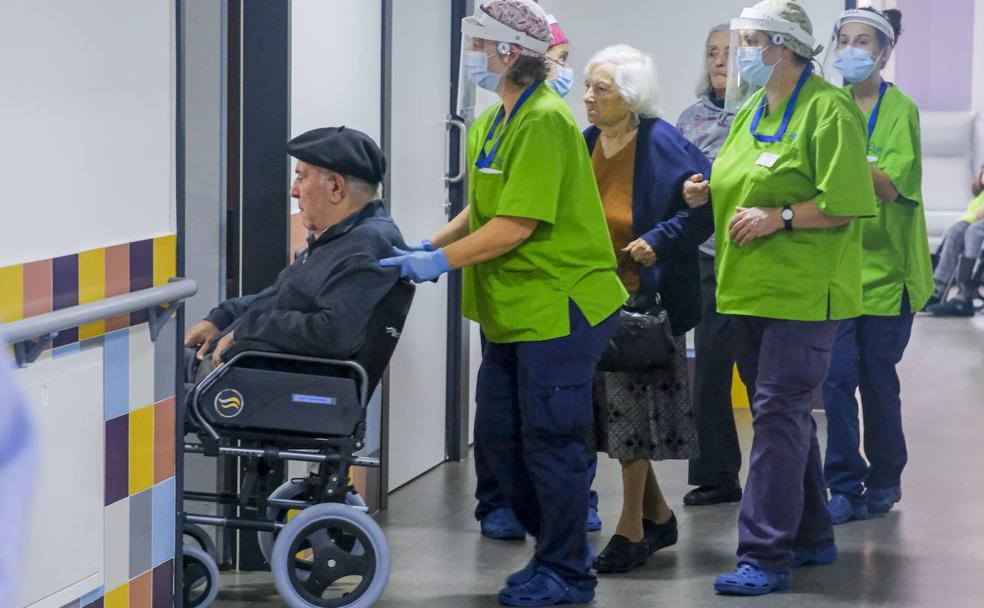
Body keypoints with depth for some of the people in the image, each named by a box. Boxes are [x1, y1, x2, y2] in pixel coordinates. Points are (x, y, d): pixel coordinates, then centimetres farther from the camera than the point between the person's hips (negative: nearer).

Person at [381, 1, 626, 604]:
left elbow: (517, 225, -23)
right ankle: (556, 552, 27)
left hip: (559, 307, -10)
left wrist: (442, 261, -20)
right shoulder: (495, 120, 11)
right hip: (513, 309, 10)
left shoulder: (544, 122, -18)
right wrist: (429, 246, 5)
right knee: (500, 439, 13)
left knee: (551, 443, -1)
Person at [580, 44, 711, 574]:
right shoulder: (585, 143, 6)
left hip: (644, 296, -7)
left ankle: (632, 530, 10)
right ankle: (657, 516, 26)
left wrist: (658, 240, -20)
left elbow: (704, 203, -13)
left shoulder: (661, 144, -14)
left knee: (633, 406, -1)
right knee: (612, 407, 11)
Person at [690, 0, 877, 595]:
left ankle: (766, 556, -10)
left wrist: (778, 217, -20)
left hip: (802, 293, -9)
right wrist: (710, 191, 9)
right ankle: (812, 536, 27)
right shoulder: (751, 110, 15)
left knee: (779, 413, -11)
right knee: (786, 413, 15)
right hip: (750, 290, 9)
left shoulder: (828, 110, -11)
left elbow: (846, 203, -18)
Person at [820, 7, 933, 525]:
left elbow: (890, 185, -16)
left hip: (884, 266, -3)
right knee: (838, 376, -5)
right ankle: (846, 488, 1)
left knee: (878, 379, 6)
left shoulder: (900, 110, -5)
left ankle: (884, 481, 23)